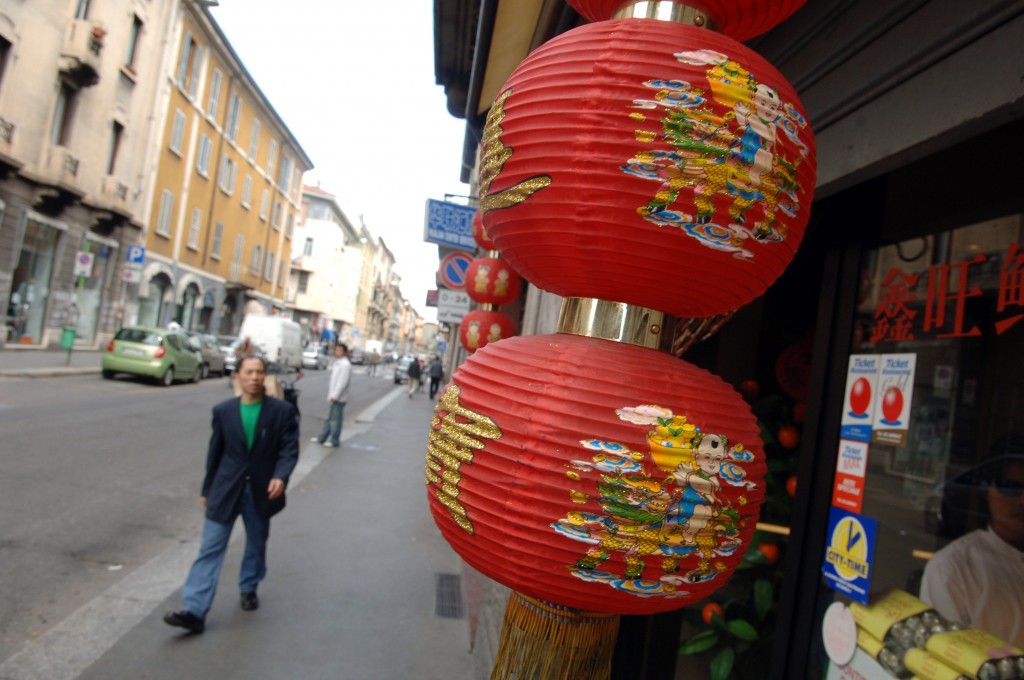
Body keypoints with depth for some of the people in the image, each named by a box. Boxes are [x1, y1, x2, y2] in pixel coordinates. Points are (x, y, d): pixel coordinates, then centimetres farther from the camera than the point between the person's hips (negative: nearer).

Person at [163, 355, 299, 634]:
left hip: (261, 491, 0)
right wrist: (207, 489, 11)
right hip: (226, 489, 1)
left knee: (256, 545, 17)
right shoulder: (223, 411, 0)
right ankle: (194, 611, 1)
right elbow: (215, 452, 6)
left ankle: (249, 589, 40)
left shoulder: (282, 411, -6)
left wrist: (280, 477, -27)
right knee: (210, 549, -2)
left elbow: (290, 448, -9)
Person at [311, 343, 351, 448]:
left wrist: (335, 396, -22)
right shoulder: (337, 363, 15)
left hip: (339, 397, -9)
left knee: (335, 419, -2)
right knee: (329, 418, 17)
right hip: (333, 396, 9)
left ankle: (334, 441, 7)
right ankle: (322, 437, 25)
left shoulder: (345, 365, -15)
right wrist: (331, 394, 17)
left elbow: (343, 382, -21)